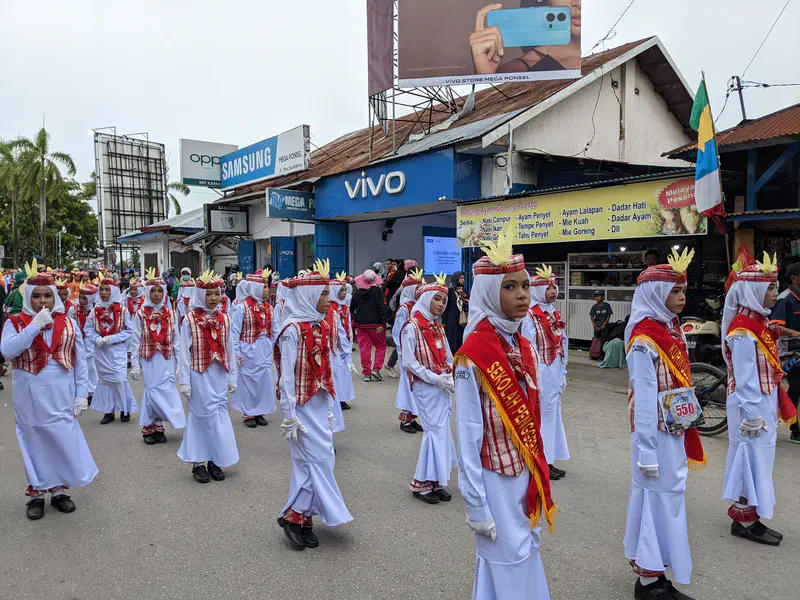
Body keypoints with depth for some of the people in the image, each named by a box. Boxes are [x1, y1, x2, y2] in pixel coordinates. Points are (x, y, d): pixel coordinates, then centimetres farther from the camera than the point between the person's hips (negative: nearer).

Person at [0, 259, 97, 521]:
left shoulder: (68, 323, 2)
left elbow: (80, 360, 3)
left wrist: (81, 393, -1)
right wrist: (35, 326, -22)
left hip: (61, 397, 1)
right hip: (30, 398, -1)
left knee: (64, 442, 6)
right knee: (35, 444, 10)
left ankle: (59, 490, 24)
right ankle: (36, 494, 25)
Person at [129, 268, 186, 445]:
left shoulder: (171, 314, 5)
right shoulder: (140, 314, -1)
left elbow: (176, 339, 7)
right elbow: (135, 341, 0)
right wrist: (134, 364, -2)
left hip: (167, 359, 2)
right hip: (149, 359, -2)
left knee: (165, 391, 1)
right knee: (153, 391, 0)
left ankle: (156, 426, 16)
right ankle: (150, 427, 15)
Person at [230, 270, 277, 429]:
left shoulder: (268, 307, 7)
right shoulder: (242, 307, -11)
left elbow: (273, 330, 13)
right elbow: (234, 331, -11)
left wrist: (273, 347, 9)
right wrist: (236, 353, -13)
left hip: (265, 351, 6)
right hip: (249, 350, -5)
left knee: (265, 380, 8)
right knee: (249, 380, 5)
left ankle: (259, 412, 22)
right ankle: (248, 413, 19)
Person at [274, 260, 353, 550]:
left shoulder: (321, 326, 8)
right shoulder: (293, 329, -16)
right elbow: (286, 375, -16)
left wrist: (330, 407, 14)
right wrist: (289, 417, -16)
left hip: (319, 404, 8)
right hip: (302, 405, -8)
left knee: (316, 460, 12)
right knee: (318, 458, -5)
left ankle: (301, 517, 24)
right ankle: (295, 516, 11)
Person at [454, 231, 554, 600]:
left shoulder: (524, 347, 3)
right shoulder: (473, 355, -20)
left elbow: (531, 419, 10)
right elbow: (468, 435, -17)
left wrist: (538, 475, 13)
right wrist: (475, 505, -14)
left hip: (526, 476, 7)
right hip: (495, 481, -7)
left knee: (527, 555, 20)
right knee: (507, 564, 7)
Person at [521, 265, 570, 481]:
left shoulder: (555, 315, 11)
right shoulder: (530, 316, -14)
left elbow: (563, 345, 15)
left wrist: (562, 375, 13)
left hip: (555, 373, 8)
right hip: (541, 373, -8)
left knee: (553, 414, 13)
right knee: (543, 416, -1)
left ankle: (549, 462, 24)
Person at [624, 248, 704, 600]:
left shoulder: (671, 330, 8)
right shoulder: (644, 339, -18)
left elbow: (679, 385, 13)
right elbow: (643, 399, -19)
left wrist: (685, 439, 15)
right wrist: (646, 450, -18)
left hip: (674, 432, 9)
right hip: (656, 434, -9)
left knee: (666, 497, 16)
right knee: (658, 499, 2)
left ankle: (650, 571, 31)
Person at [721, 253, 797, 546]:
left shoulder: (759, 322, 9)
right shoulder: (743, 330, -20)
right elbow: (744, 378, -21)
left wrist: (771, 408, 17)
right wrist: (752, 416, -19)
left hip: (765, 402, 10)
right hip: (752, 405, -10)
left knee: (758, 457, 17)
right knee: (752, 457, 1)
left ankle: (745, 513, 29)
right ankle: (745, 520, 15)